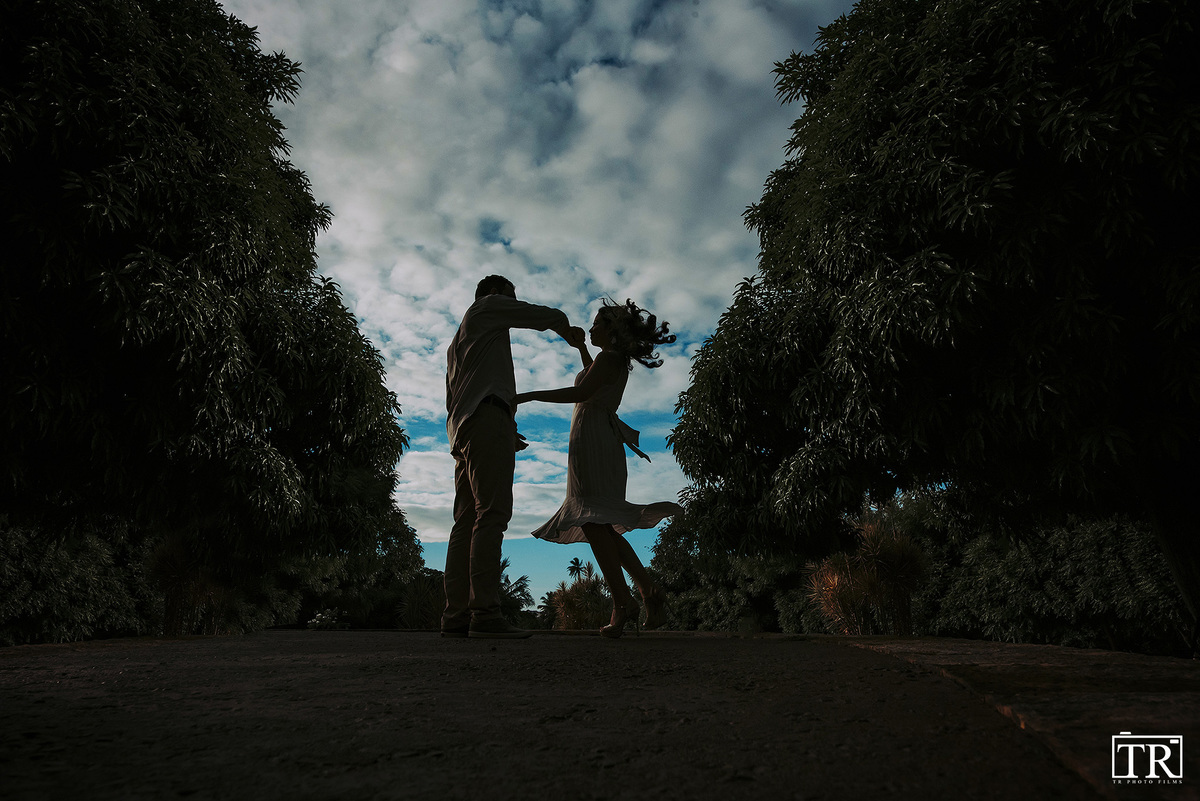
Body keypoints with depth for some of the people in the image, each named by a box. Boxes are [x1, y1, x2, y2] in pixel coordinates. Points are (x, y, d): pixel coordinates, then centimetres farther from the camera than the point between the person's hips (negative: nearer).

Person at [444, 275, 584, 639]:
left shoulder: (458, 341, 37)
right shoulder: (489, 305, 13)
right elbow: (548, 317, 8)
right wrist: (570, 334, 31)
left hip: (462, 425, 9)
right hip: (488, 416, -9)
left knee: (467, 520, -1)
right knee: (492, 512, -18)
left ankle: (456, 615, -6)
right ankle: (486, 613, -25)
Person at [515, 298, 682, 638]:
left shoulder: (609, 357, -5)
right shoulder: (618, 361, 23)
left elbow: (581, 392, -19)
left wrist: (528, 396, -17)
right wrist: (580, 346, 40)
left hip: (592, 437, -10)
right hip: (600, 442, 10)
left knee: (592, 521, -16)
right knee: (601, 526, 9)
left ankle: (622, 604, -20)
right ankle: (648, 591, 4)